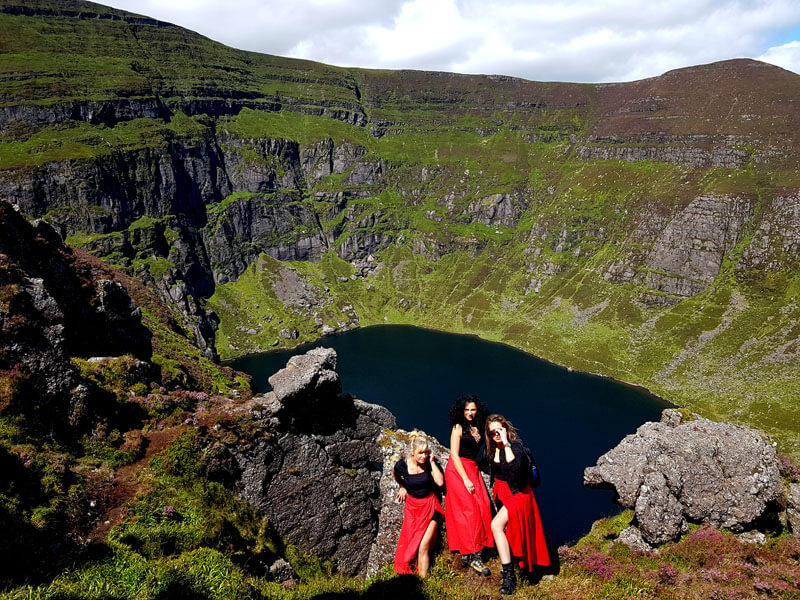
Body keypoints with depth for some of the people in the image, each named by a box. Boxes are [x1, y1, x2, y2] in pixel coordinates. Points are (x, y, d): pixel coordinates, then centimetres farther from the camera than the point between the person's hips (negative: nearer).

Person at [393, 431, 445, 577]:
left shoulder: (429, 462, -12)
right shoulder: (402, 465, -12)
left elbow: (440, 482, -22)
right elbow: (396, 475, 12)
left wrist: (432, 461, -21)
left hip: (430, 506, -1)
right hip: (412, 507, 1)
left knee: (423, 547, -9)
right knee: (410, 544, 1)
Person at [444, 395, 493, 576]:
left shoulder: (478, 428, 12)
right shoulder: (458, 427, -5)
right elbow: (455, 455, -10)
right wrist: (466, 480, -15)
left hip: (473, 470, 6)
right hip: (457, 471, -6)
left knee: (482, 507, -6)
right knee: (468, 509, -12)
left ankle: (470, 554, -1)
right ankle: (471, 555, -10)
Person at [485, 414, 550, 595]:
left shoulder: (515, 446, -20)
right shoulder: (492, 450, 1)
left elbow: (514, 466, -40)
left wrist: (506, 444, -36)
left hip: (518, 494, -8)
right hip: (502, 494, 8)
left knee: (496, 525, -24)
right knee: (505, 529, 15)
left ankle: (509, 575, -21)